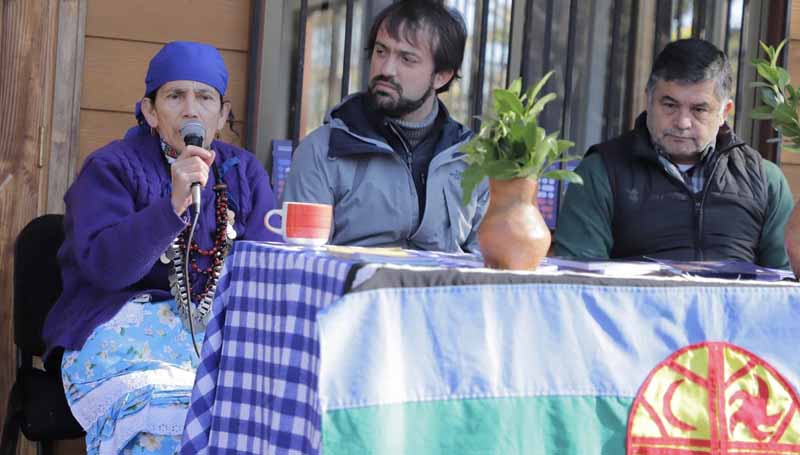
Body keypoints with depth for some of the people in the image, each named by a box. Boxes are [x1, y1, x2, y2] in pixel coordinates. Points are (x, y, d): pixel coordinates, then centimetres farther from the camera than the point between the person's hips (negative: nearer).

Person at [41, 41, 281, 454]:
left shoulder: (244, 173, 14)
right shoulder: (110, 168, 1)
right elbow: (104, 265, -14)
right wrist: (174, 205, -25)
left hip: (221, 330, 4)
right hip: (123, 329, -4)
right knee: (173, 420, -34)